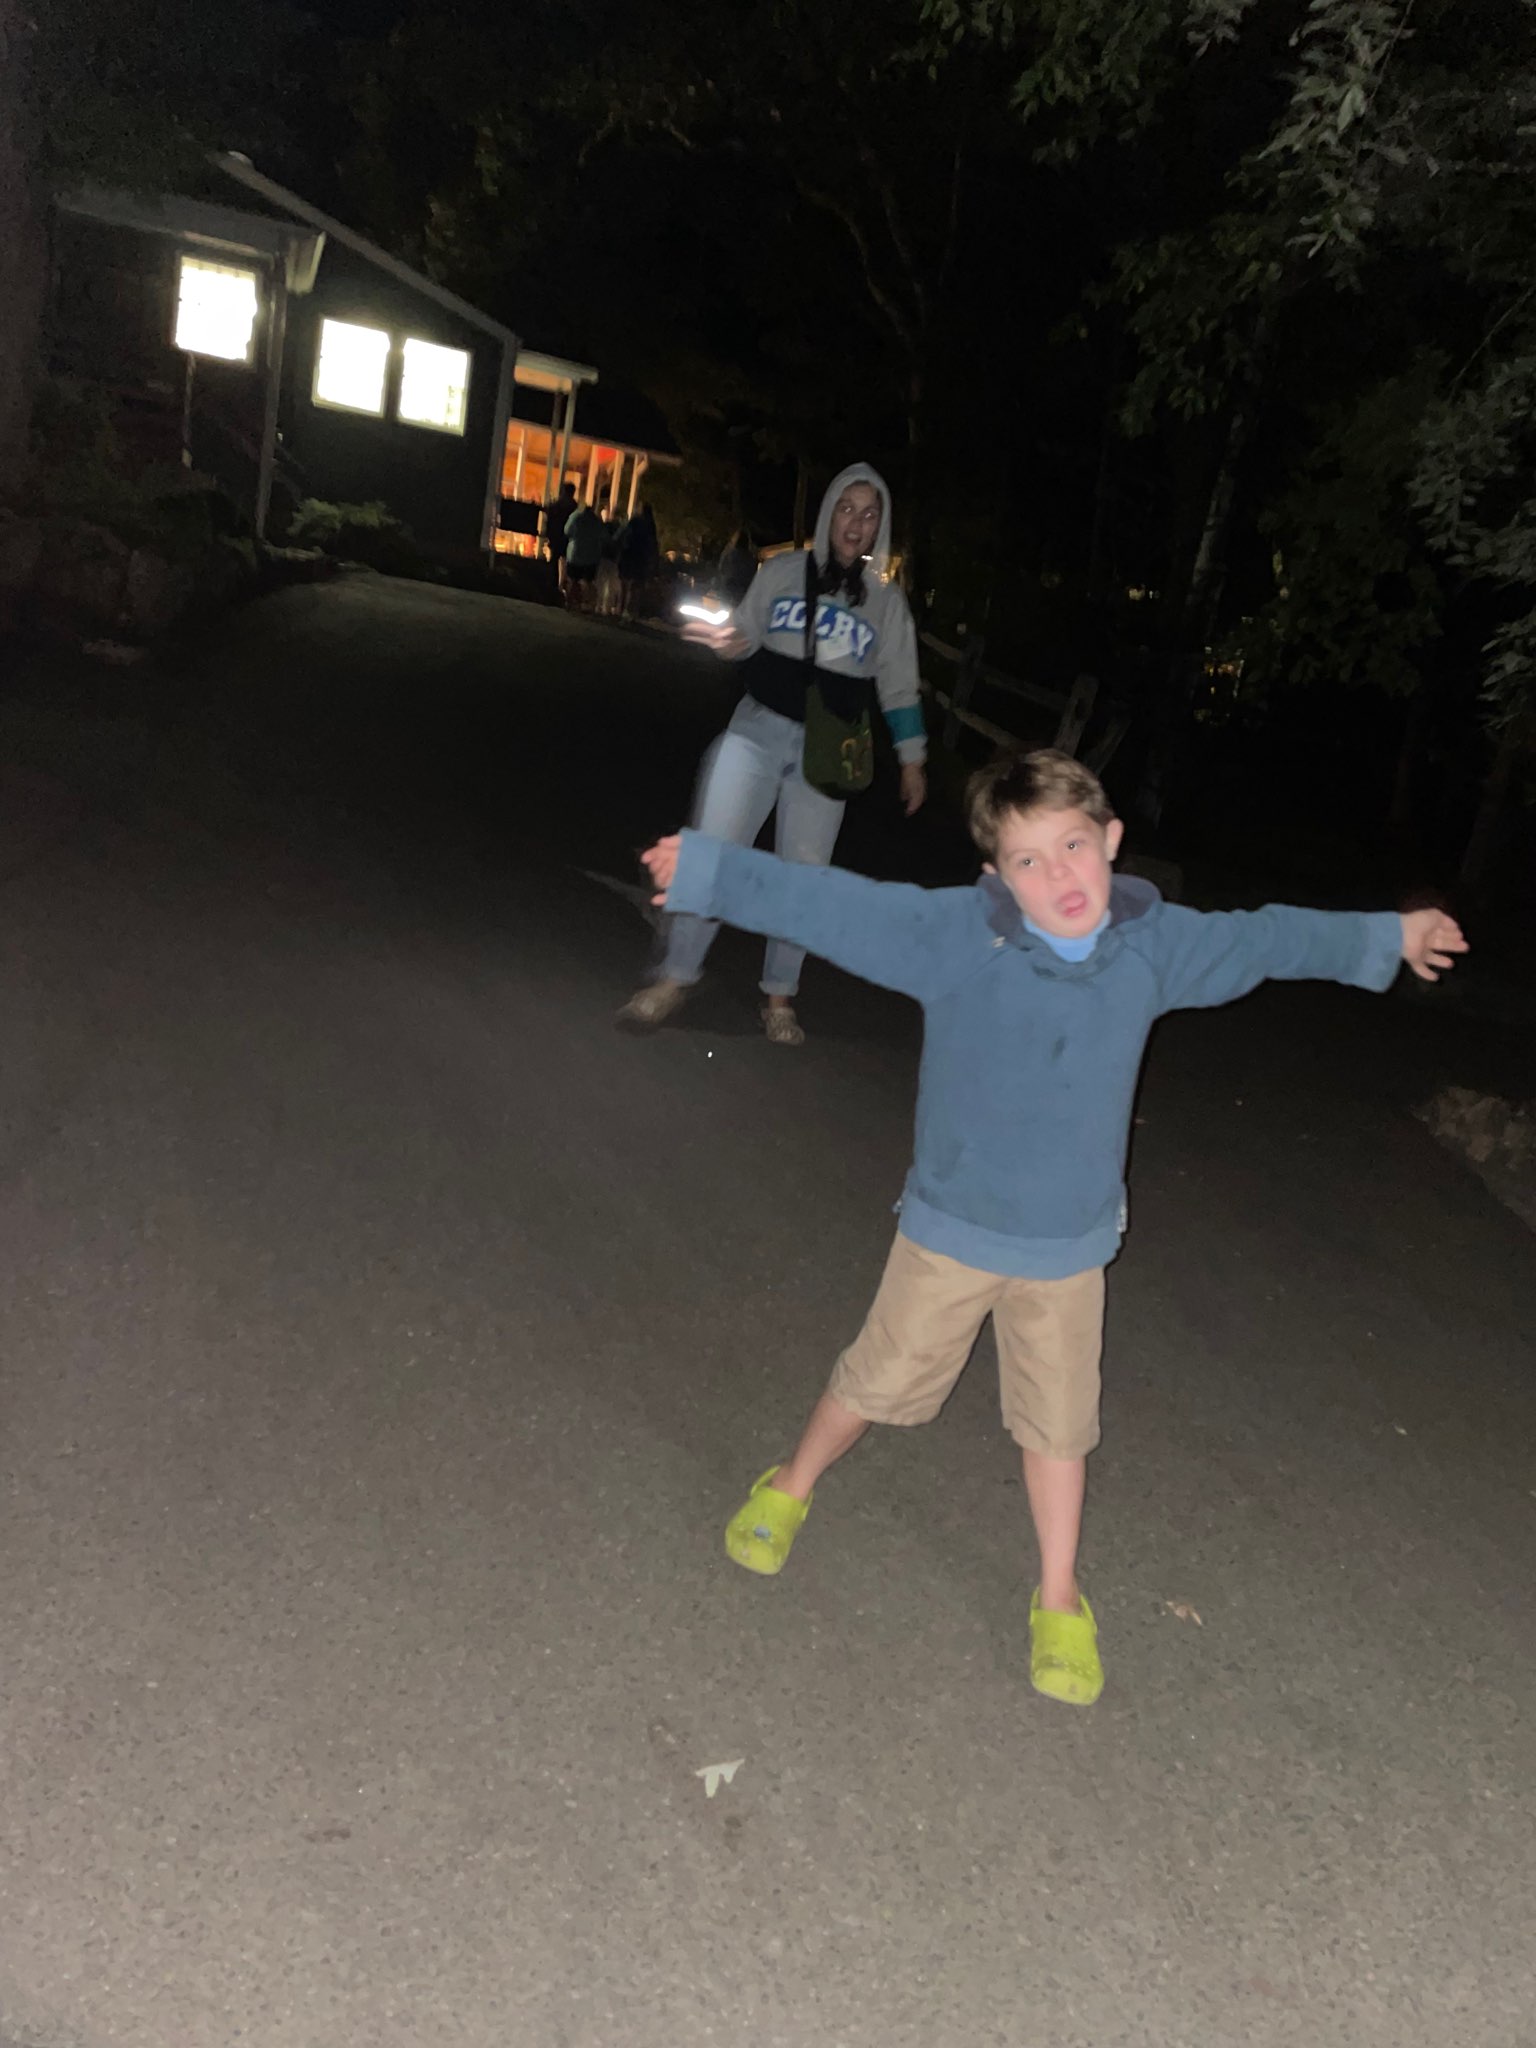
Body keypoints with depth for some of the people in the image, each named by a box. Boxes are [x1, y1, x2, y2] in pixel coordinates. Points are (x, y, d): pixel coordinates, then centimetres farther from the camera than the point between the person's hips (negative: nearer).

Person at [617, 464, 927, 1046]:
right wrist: (726, 640, -13)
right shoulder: (782, 572, 3)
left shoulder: (886, 600, 5)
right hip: (759, 730, -1)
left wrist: (912, 759, 9)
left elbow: (899, 687, 9)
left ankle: (780, 996, 20)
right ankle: (675, 978, 7)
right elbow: (747, 637, 11)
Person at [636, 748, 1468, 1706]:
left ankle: (1059, 1602, 34)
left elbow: (1264, 940, 9)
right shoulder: (954, 933, -20)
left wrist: (1388, 937, 22)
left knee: (1059, 1422, 13)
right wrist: (706, 870, -25)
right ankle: (788, 1491, 42)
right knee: (878, 1381, 13)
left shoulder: (1158, 945, -8)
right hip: (952, 1228, -2)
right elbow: (827, 903, -20)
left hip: (1071, 1245, 2)